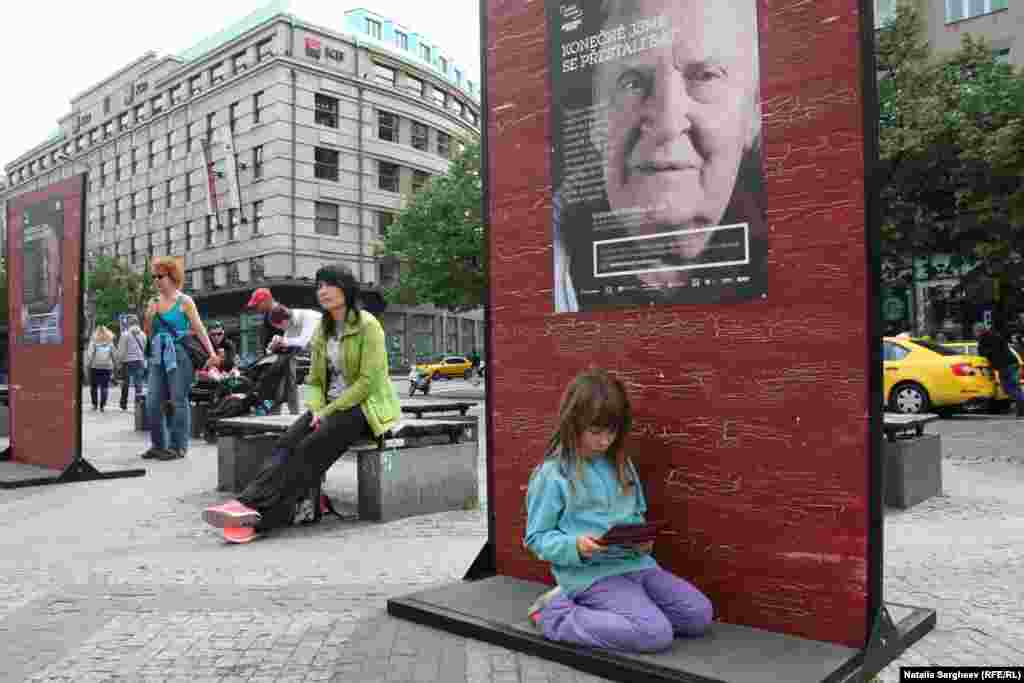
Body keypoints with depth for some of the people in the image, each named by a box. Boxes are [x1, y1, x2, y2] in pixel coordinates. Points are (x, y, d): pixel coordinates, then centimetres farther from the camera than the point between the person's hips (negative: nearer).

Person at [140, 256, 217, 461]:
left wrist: (211, 353, -14)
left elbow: (199, 329, -6)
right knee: (153, 401, 3)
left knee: (178, 401, -2)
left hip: (179, 354, -6)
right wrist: (149, 318, -2)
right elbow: (149, 333, 17)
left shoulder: (184, 301, -2)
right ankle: (159, 444, 14)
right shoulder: (153, 302, 13)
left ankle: (178, 446, 4)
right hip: (158, 356, 6)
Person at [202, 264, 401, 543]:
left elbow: (368, 381, -16)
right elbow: (315, 380, 12)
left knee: (311, 447, -29)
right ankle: (250, 506, -38)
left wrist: (330, 412, -17)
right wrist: (317, 411, -8)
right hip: (329, 406, 7)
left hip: (363, 406, -6)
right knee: (286, 443, -21)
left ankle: (256, 510, -36)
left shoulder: (367, 325, -9)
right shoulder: (323, 329, 14)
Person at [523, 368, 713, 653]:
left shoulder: (621, 464, 9)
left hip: (635, 563, 7)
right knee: (656, 633, -23)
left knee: (699, 613, -4)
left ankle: (591, 607, 3)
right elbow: (536, 538, -6)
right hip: (590, 572, -7)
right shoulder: (552, 474, -10)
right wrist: (575, 546, -23)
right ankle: (558, 615, -8)